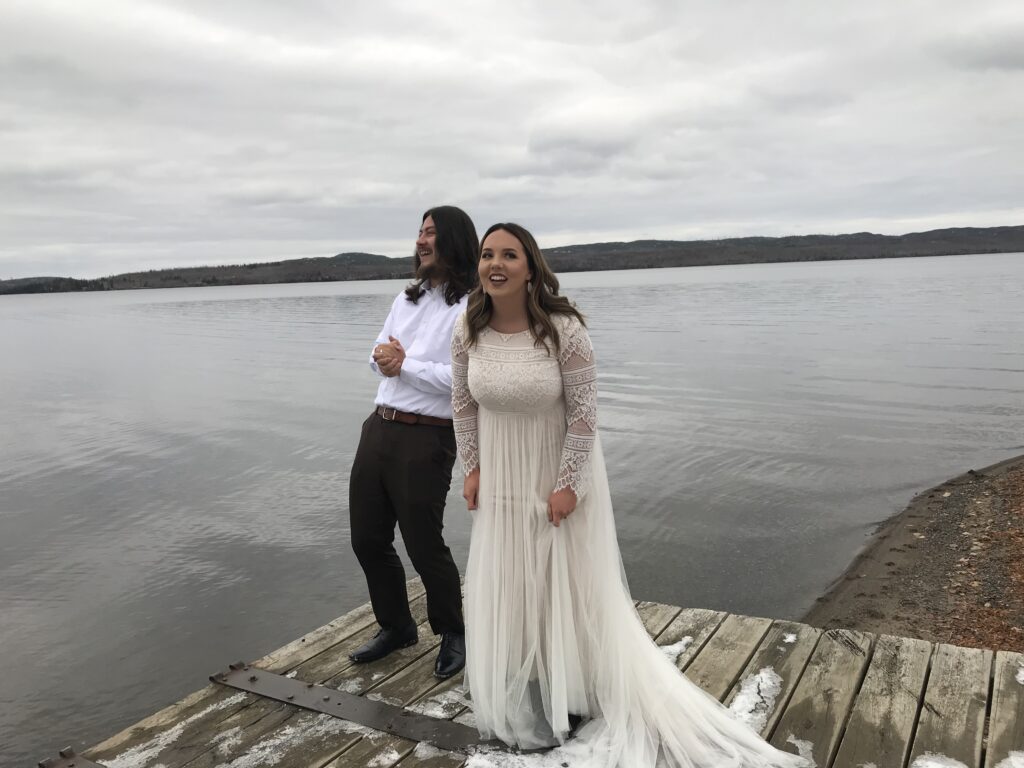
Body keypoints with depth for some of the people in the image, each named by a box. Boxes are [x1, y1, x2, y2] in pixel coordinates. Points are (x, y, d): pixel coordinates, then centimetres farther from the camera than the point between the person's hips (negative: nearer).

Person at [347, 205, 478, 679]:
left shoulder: (470, 307, -10)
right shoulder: (407, 298, 16)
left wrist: (405, 364, -12)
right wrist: (383, 357, -3)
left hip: (425, 439, -8)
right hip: (378, 428, 8)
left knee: (424, 545, 2)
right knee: (367, 539, 14)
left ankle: (452, 634, 28)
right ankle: (396, 627, 36)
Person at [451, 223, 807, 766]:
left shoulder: (563, 329, -24)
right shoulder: (467, 331, -10)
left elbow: (584, 411, -19)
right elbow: (463, 403, 3)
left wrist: (567, 484, -17)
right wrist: (472, 468, 3)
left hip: (557, 472, -4)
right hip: (500, 477, 5)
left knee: (566, 582, 9)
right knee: (506, 584, 16)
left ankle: (567, 691, 31)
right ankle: (516, 691, 38)